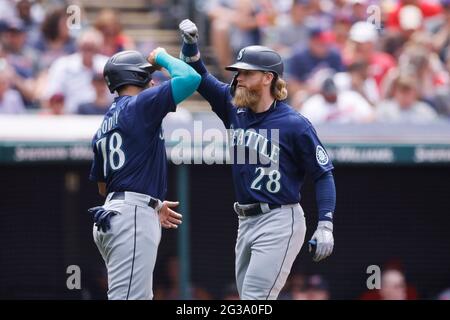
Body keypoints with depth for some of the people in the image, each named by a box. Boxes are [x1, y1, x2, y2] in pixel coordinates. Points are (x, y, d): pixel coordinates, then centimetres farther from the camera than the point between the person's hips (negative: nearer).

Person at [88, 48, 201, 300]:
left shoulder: (104, 126, 20)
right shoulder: (140, 105, -5)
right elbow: (191, 79, -15)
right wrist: (162, 57, 4)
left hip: (111, 214, 10)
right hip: (134, 217, -10)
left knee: (141, 297, 15)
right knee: (129, 297, -14)